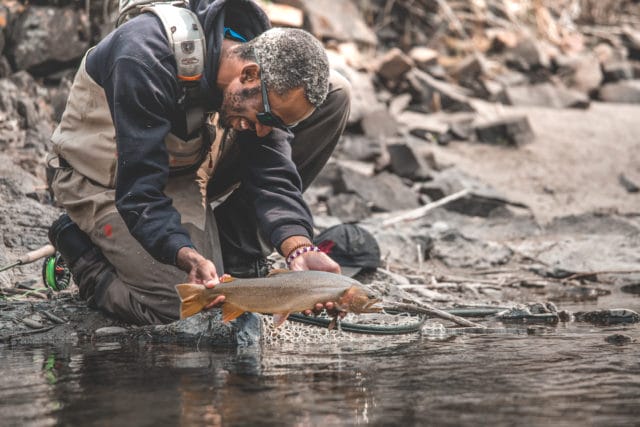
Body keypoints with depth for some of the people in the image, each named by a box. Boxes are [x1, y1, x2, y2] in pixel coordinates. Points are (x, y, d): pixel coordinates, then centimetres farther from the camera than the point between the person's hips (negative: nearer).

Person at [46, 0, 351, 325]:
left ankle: (234, 250, -4)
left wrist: (299, 249, -36)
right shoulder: (148, 59, -36)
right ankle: (81, 245, 2)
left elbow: (272, 176, -18)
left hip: (184, 168, 6)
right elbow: (138, 192, -35)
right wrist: (190, 258, -51)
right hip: (104, 179, -6)